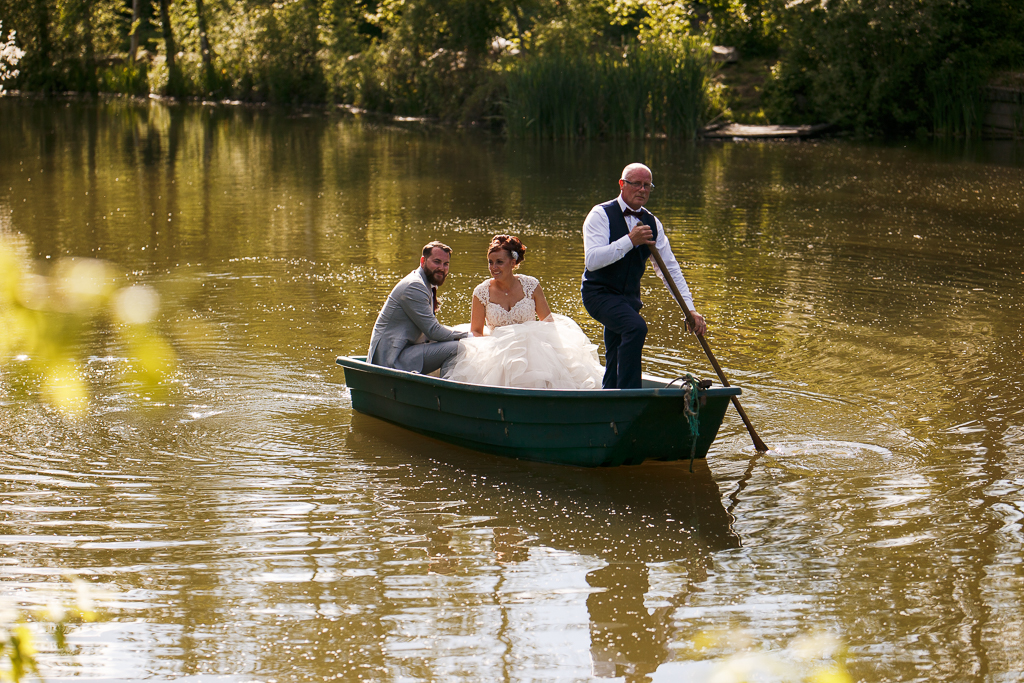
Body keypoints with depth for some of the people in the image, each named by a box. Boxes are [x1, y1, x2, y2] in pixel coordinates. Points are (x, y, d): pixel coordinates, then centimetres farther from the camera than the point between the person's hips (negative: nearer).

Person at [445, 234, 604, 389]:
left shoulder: (530, 286, 0)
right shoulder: (482, 293, 0)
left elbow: (548, 323, 5)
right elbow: (476, 331, 6)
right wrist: (492, 343, -15)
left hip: (532, 347, 0)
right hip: (497, 352, 0)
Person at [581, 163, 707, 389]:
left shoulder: (652, 224, 8)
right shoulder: (601, 215, -10)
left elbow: (670, 268, 7)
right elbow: (592, 260, -23)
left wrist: (690, 309, -2)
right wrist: (629, 240, -26)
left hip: (630, 298, 6)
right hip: (600, 294, -6)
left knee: (614, 369, 8)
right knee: (636, 327, -32)